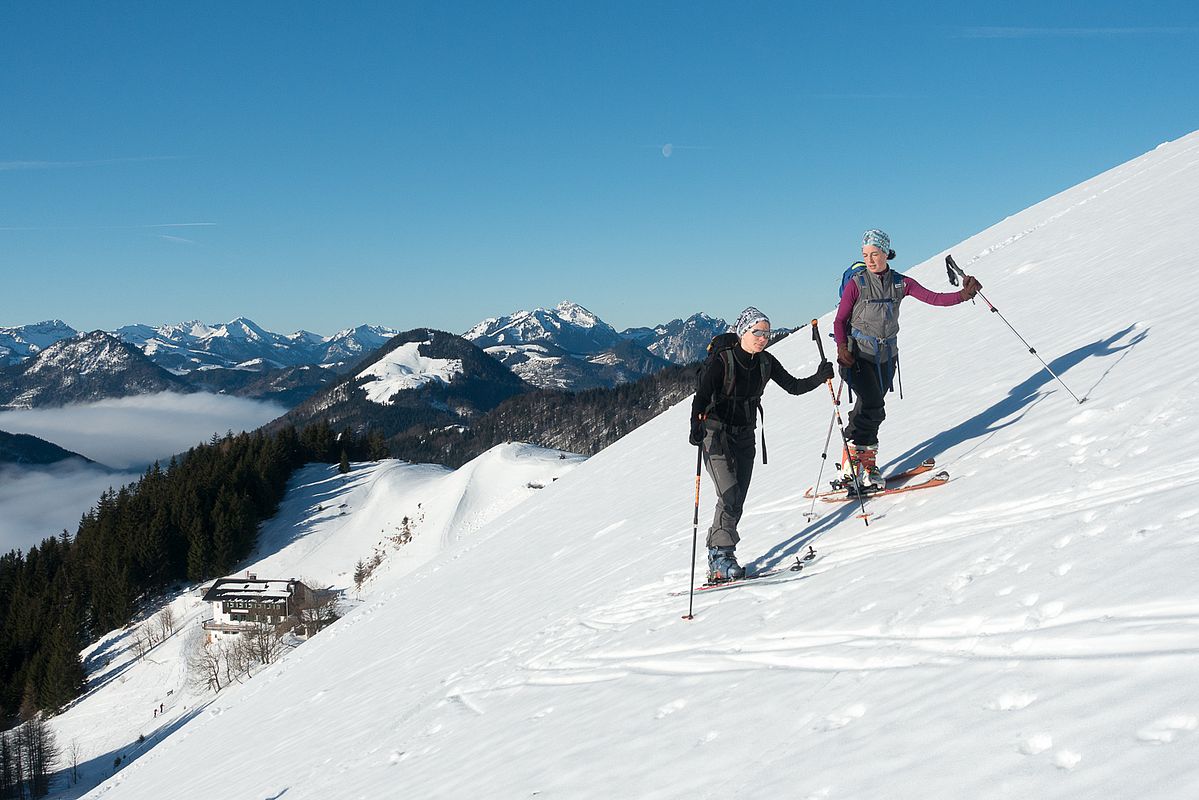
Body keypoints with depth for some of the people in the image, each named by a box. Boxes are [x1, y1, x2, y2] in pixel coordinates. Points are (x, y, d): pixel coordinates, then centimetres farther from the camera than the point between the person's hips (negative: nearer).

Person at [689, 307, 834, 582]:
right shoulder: (721, 360, -17)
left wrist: (819, 378, -9)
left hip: (745, 436, 6)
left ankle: (718, 558, 14)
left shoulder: (766, 362, 0)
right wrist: (696, 427, -41)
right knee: (730, 496, -19)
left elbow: (793, 386, 7)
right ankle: (720, 556, -14)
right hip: (717, 435, -6)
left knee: (737, 502, 5)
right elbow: (701, 396, -25)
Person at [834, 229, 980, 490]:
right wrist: (842, 347, -19)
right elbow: (840, 321, -4)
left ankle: (854, 464, 16)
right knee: (873, 409, -17)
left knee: (869, 410, 7)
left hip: (887, 356, 4)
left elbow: (933, 298, -3)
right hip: (859, 356, -4)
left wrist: (963, 295, -16)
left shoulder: (901, 283, 3)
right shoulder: (856, 284, -7)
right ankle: (863, 465, -10)